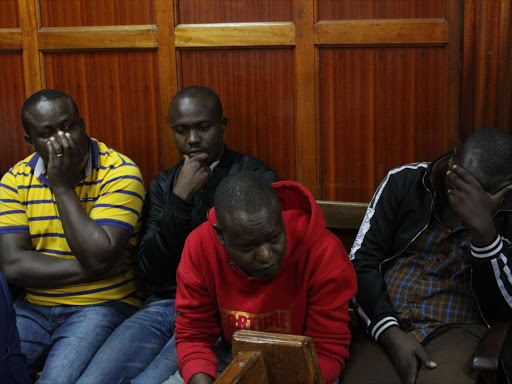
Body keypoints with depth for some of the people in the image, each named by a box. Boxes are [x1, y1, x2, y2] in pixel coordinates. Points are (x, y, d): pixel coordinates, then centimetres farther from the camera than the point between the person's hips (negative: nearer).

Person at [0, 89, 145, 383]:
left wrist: (63, 186, -16)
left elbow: (98, 258, -20)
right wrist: (91, 270, -14)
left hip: (102, 306, -4)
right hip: (34, 308, 4)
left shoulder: (120, 172, -10)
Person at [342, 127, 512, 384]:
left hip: (456, 330, -1)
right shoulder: (404, 182, 2)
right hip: (384, 324, 1)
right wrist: (391, 334, -14)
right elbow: (362, 263, 0)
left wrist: (484, 229, -21)